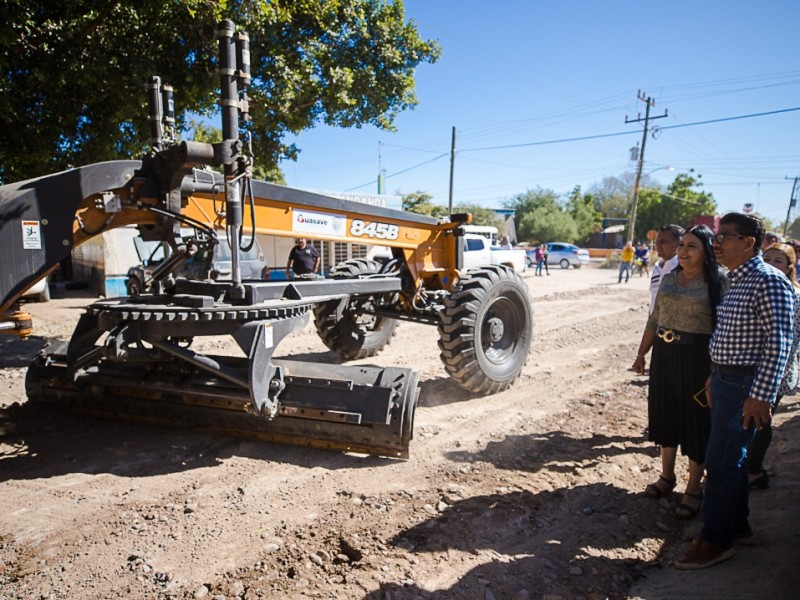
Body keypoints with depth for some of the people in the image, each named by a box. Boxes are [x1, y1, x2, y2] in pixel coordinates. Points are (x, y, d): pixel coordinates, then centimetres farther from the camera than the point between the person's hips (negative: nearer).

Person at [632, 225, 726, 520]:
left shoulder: (718, 283, -10)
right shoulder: (669, 278, 7)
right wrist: (641, 353, 13)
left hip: (697, 357, -6)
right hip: (664, 353, 6)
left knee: (696, 419, 6)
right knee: (665, 413, 15)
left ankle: (694, 488, 23)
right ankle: (666, 476, 33)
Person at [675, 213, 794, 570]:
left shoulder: (769, 282, -16)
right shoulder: (734, 281, 12)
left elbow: (779, 344, -20)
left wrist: (761, 396, -22)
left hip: (745, 386, -9)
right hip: (725, 380, 9)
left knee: (721, 462, -2)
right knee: (732, 459, 18)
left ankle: (716, 541, 12)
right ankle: (737, 527, 33)